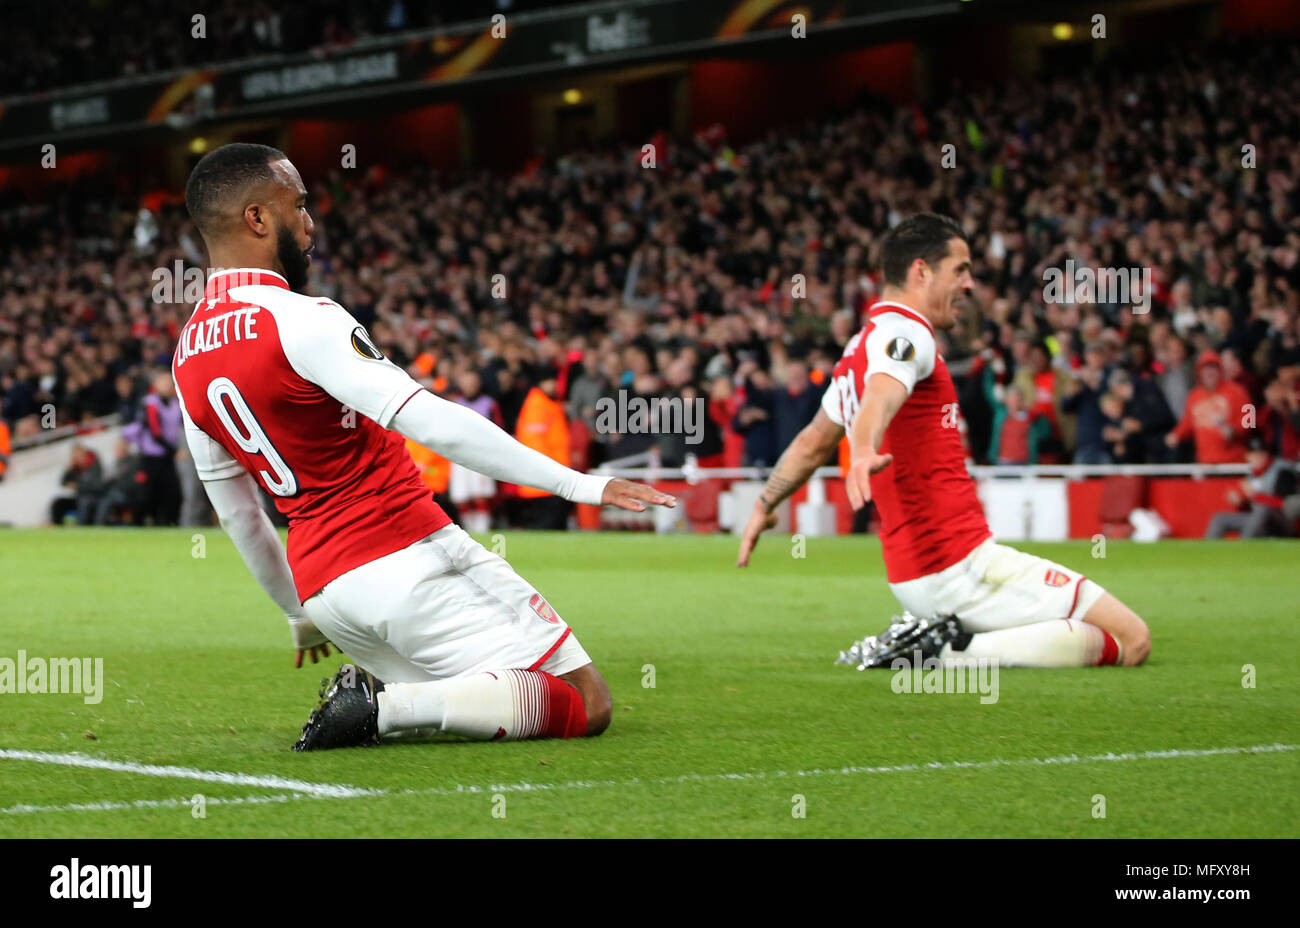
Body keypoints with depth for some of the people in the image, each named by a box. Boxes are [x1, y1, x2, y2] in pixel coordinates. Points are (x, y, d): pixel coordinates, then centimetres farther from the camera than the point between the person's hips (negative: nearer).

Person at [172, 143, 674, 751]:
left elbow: (236, 514, 19)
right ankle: (387, 707, -18)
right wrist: (580, 484, -18)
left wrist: (300, 614, 32)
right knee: (585, 706, -6)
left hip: (321, 582, 9)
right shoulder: (300, 324, -16)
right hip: (404, 558, -9)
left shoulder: (188, 360, 10)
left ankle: (370, 688, 1)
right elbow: (431, 422, -21)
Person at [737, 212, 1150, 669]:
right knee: (1132, 639, -9)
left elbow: (812, 444, 31)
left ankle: (925, 639, 6)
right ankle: (953, 649, -19)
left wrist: (764, 506, 45)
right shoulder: (903, 331, -10)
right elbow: (880, 396, -32)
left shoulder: (861, 347, 19)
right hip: (962, 564, -10)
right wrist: (864, 451, -53)